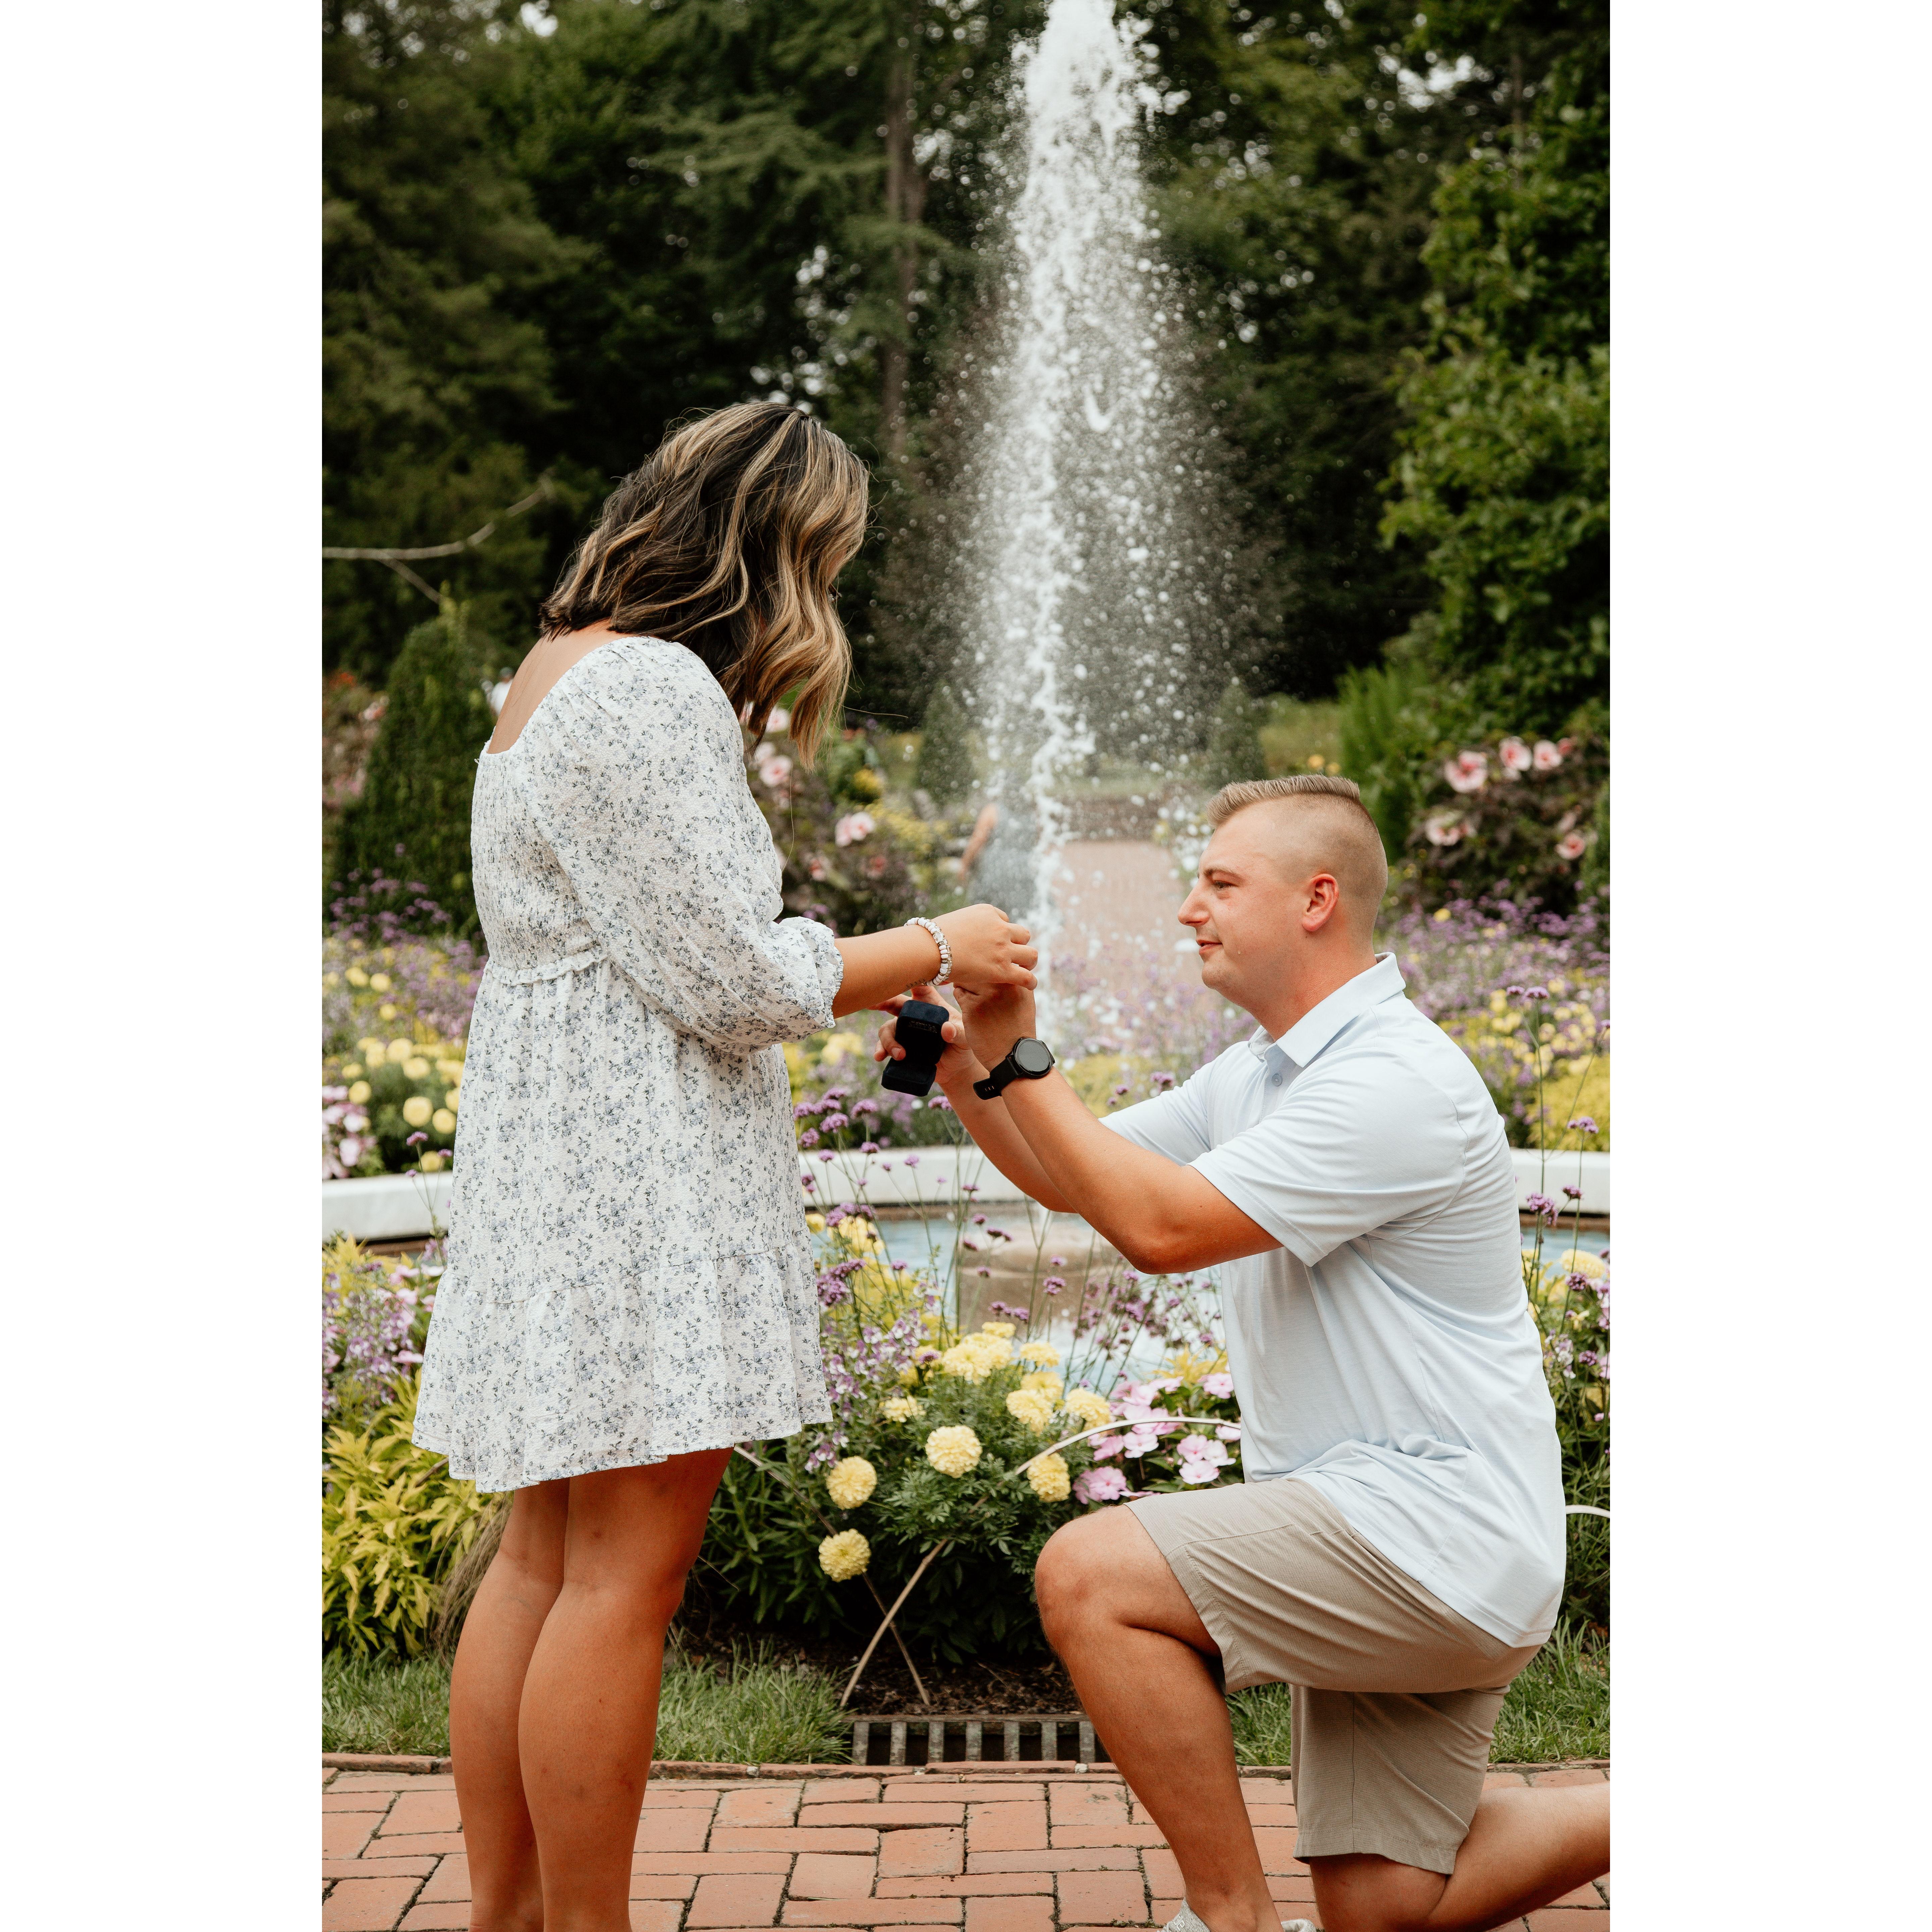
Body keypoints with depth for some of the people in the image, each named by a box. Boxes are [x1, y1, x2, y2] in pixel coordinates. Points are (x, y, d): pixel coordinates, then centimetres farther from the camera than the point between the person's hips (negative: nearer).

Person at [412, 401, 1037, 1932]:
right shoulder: (649, 688, -14)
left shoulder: (565, 674, 19)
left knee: (547, 1561, 12)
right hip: (637, 1180, -11)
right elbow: (728, 978, -15)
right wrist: (936, 950, -3)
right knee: (626, 1571, -6)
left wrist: (890, 994, 19)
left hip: (558, 1167, 11)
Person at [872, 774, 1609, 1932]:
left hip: (1438, 1532, -10)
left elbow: (1162, 1225, -24)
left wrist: (1021, 1058, -18)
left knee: (1091, 1576, -20)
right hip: (1394, 1541, 10)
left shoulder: (1396, 1083, -18)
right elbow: (1073, 1179, 17)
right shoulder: (1260, 1073, 14)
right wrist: (966, 1070, 1)